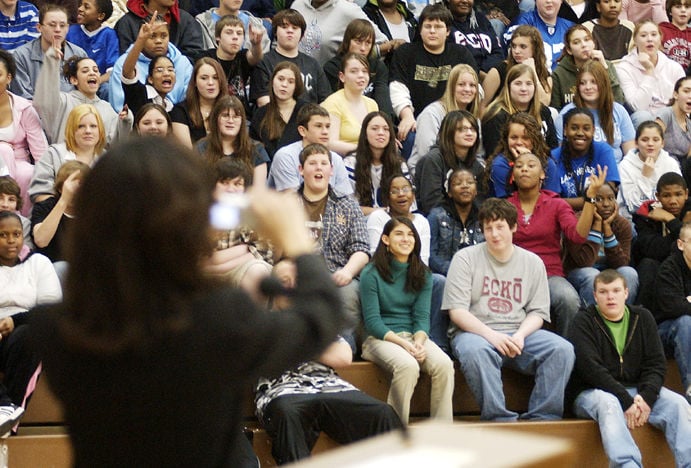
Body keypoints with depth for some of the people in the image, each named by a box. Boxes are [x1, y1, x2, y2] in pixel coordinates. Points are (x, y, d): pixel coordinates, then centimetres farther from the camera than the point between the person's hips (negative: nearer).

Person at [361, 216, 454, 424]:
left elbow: (422, 316, 4)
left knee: (444, 364, -27)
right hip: (381, 338, -4)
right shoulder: (371, 274, -3)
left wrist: (419, 341, -17)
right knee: (408, 365, -36)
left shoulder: (423, 274, 11)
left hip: (414, 335, 4)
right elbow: (372, 321, -7)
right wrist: (403, 343, -19)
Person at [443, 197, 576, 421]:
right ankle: (499, 419, -33)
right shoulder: (465, 258, 3)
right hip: (475, 332, -3)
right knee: (475, 350, -39)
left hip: (519, 333, 3)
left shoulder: (532, 262, 13)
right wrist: (491, 335, -19)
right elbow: (457, 311, -5)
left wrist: (520, 335, -13)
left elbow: (538, 312, 10)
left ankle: (541, 419, -20)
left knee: (563, 349, -22)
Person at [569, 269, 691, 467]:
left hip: (637, 390, 4)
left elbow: (656, 364, 4)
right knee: (607, 403, -38)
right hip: (593, 392, -4)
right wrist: (627, 401, -24)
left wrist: (646, 397, -17)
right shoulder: (584, 322, -2)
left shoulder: (643, 318, 11)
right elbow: (591, 368, -14)